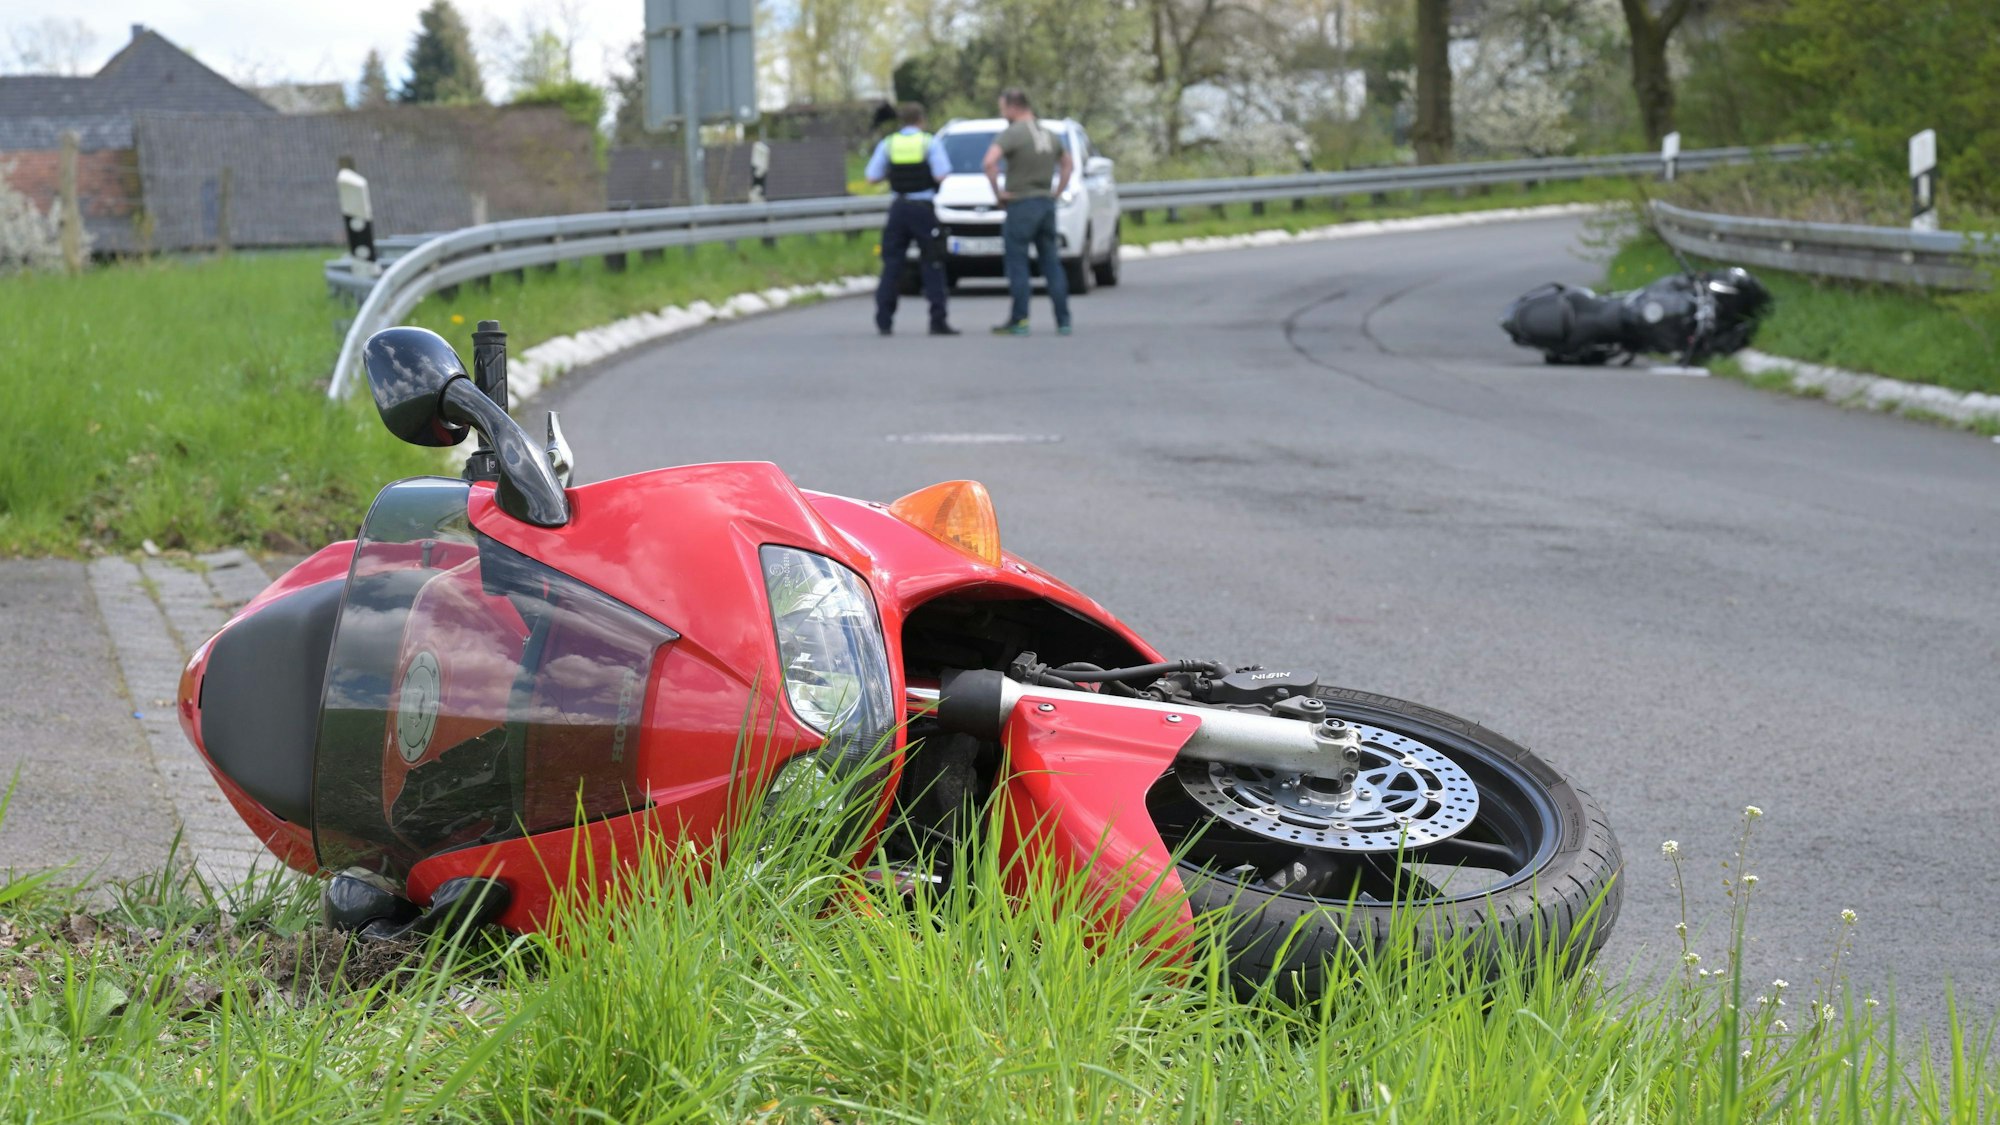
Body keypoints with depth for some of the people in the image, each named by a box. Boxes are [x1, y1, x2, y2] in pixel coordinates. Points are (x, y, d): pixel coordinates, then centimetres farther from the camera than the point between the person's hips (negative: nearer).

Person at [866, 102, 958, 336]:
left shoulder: (887, 144, 4)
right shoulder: (930, 143, -4)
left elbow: (872, 178, 1)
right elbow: (942, 176, -12)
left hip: (898, 208, 3)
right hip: (923, 207, -3)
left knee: (892, 265, 7)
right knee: (932, 266, 0)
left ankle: (884, 321, 4)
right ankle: (938, 321, -4)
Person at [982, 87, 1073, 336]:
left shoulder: (1012, 133, -11)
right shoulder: (1050, 134, 13)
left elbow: (990, 161, -25)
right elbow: (1068, 164, 25)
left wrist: (997, 192, -14)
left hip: (1021, 204, -7)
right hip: (1047, 204, 7)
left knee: (1017, 264, -1)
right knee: (1052, 264, 8)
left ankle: (1019, 321, -2)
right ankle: (1063, 322, 7)